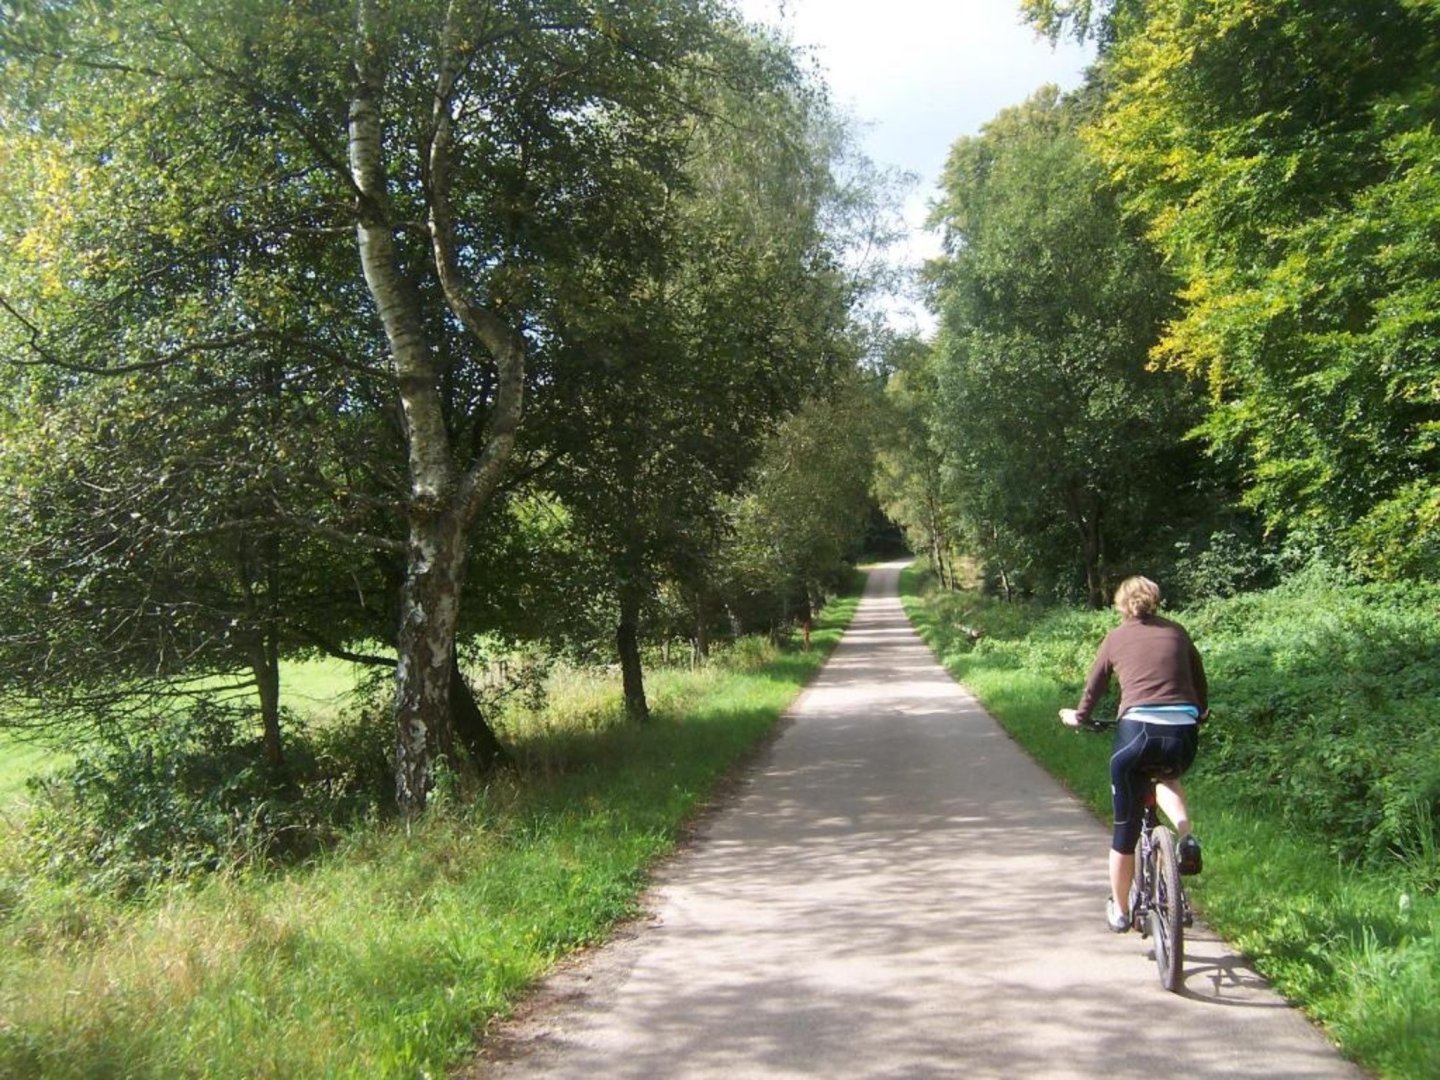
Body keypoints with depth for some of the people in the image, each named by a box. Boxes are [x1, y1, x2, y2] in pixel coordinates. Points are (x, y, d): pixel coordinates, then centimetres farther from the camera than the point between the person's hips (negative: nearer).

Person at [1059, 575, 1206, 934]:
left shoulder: (1116, 638, 13)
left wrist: (1079, 717, 39)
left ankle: (1120, 910, 27)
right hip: (1183, 733, 2)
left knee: (1126, 827, 14)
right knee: (1166, 776, 37)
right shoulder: (1176, 632, 16)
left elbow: (1095, 686, 21)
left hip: (1137, 729, -2)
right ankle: (1186, 836, 9)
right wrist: (1199, 713, 46)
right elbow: (1199, 679, 26)